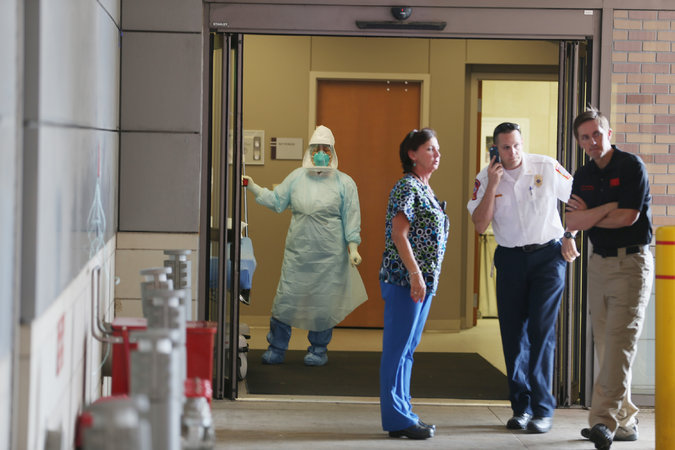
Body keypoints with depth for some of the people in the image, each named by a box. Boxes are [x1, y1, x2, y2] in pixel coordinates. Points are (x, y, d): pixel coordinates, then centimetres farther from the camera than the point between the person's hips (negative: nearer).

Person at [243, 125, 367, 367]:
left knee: (324, 300, 3)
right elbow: (276, 201, 14)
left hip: (329, 255, -2)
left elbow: (351, 218, 2)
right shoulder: (296, 177, 9)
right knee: (286, 296, 1)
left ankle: (318, 349, 21)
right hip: (297, 251, 2)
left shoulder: (344, 183, 2)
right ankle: (276, 348, 13)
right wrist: (253, 188, 4)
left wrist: (353, 247, -3)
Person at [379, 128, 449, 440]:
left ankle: (401, 413, 19)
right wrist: (415, 274, -23)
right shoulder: (407, 186, -11)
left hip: (424, 279, 9)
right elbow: (399, 234, -18)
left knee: (407, 348, 13)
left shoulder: (424, 188, 17)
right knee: (398, 348, -3)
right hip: (404, 278, -9)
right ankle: (397, 418, 1)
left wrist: (424, 277, 17)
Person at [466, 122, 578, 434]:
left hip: (547, 256, -3)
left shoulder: (546, 168, -5)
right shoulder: (485, 179, 0)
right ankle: (521, 406, 13)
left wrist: (570, 238, 0)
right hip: (510, 259, 3)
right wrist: (492, 185, -14)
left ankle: (543, 409, -5)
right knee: (513, 333, 4)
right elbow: (480, 226, -8)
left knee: (541, 330, -9)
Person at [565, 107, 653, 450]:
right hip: (599, 263, 7)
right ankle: (624, 422, 14)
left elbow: (627, 217, -15)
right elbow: (571, 222, 0)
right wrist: (608, 208, -12)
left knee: (619, 342, -15)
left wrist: (588, 214, -2)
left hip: (631, 263, -7)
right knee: (605, 345, 6)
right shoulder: (583, 176, 12)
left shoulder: (631, 166, -7)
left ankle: (604, 420, -21)